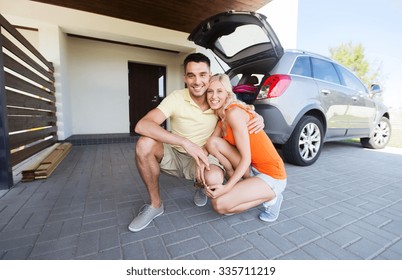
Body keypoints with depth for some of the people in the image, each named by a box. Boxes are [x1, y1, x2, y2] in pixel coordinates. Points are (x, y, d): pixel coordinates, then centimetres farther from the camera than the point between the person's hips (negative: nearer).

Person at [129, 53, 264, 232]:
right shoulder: (177, 98, -16)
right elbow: (142, 125, -29)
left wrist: (258, 117, -16)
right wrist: (185, 142, -38)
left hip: (203, 157, 1)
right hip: (175, 154, 0)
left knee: (215, 178, -33)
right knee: (144, 144, -29)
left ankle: (200, 187, 8)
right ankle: (155, 204, -6)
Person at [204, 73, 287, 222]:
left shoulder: (234, 112, -19)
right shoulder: (222, 116, 7)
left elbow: (246, 158, -21)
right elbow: (210, 143, 5)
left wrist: (227, 187, -23)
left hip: (272, 176, -7)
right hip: (252, 169, 7)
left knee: (219, 204, -17)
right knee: (214, 142, -9)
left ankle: (270, 195, 2)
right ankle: (243, 181, 3)